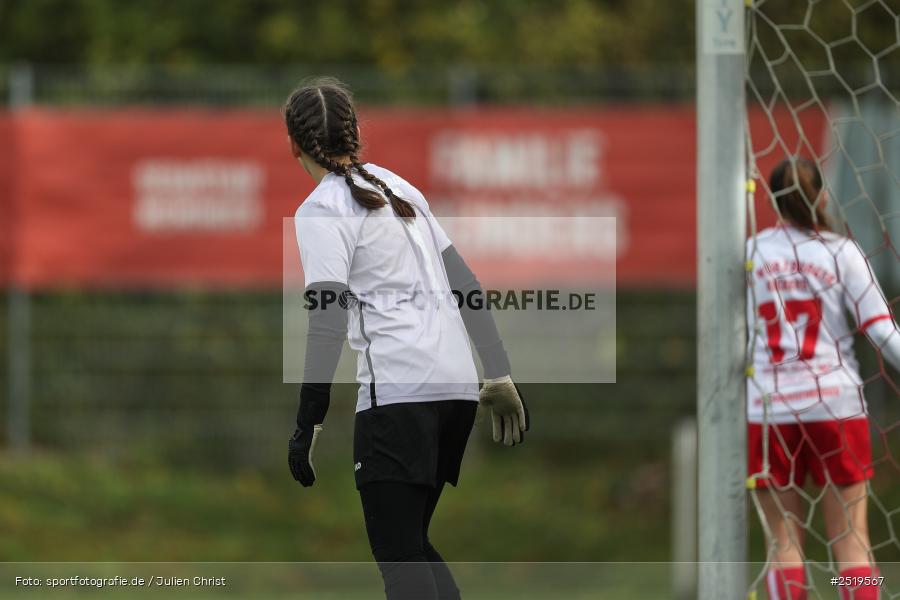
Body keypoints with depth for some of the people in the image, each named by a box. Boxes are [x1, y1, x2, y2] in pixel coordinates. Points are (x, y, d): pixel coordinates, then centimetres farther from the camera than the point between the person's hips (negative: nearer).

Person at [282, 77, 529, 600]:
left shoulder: (322, 210, -4)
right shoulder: (398, 187, 18)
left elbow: (328, 323, -14)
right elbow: (466, 284, 19)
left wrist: (309, 426, -14)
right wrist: (500, 378, 22)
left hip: (398, 389, -8)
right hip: (458, 383, 8)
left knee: (398, 552, -6)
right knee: (413, 545, 17)